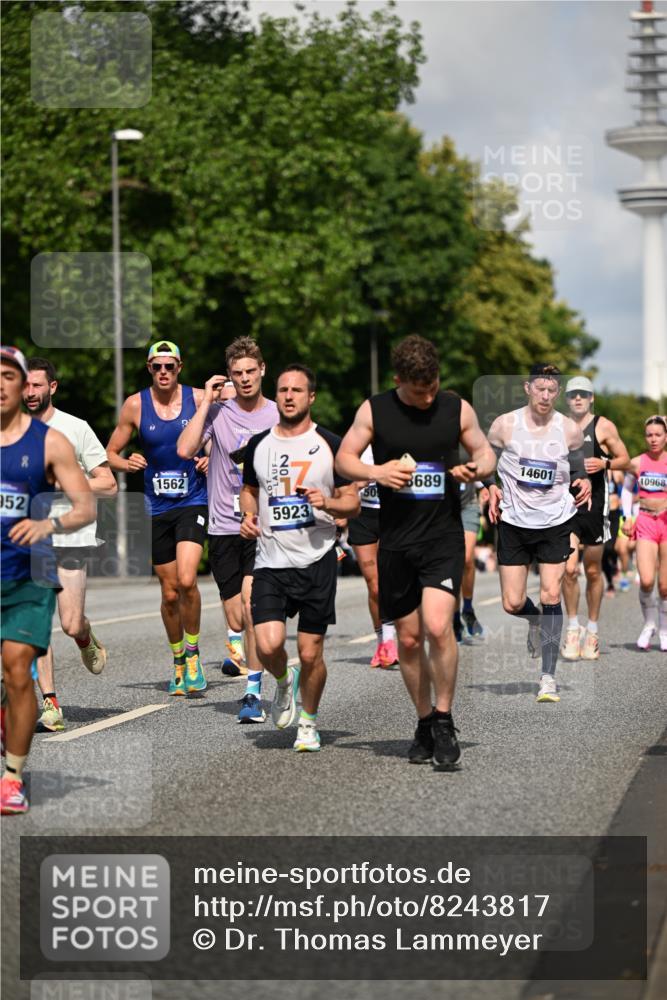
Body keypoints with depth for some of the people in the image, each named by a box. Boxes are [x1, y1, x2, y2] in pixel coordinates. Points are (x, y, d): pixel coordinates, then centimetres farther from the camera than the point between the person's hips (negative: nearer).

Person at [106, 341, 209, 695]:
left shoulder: (199, 398, -2)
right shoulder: (135, 405, 0)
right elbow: (111, 452, 8)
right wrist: (127, 463, -12)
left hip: (193, 502, -2)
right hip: (157, 507, 2)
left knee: (186, 581, -20)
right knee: (169, 592, 6)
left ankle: (193, 653, 1)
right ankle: (179, 661, 26)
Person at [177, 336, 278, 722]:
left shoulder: (279, 415, 2)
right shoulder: (218, 411, 1)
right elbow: (185, 449, -14)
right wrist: (207, 402, -11)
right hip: (223, 525, 2)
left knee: (251, 599, -20)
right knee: (233, 615, 6)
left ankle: (254, 690, -17)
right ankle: (237, 650, 39)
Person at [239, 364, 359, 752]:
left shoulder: (331, 445, -1)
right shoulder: (258, 444, 8)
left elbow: (353, 502, 2)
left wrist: (328, 502, -19)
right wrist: (248, 515, 1)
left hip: (317, 561, -2)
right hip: (270, 562, 2)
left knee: (311, 653, 1)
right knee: (268, 646, -14)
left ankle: (309, 721, 25)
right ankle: (285, 681, 22)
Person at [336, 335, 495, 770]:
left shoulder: (457, 409, 2)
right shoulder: (374, 411, 0)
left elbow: (485, 452, 13)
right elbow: (343, 458, 5)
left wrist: (477, 468, -10)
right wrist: (375, 472, -15)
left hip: (444, 537, -2)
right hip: (396, 541, 2)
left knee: (438, 626, -19)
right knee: (409, 638, 7)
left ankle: (444, 719, -3)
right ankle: (425, 723, 24)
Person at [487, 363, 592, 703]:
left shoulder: (570, 430, -1)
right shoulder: (504, 425, -4)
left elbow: (577, 472, 11)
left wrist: (583, 484, -11)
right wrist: (491, 490, -12)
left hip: (556, 522, 0)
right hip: (514, 522, 0)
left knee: (551, 596, -8)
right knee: (512, 604, -1)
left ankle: (548, 676, -2)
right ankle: (535, 622, 37)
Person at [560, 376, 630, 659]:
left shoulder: (603, 427, 1)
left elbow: (624, 459, 5)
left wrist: (604, 463, -13)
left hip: (594, 505, -1)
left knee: (593, 571, 7)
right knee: (569, 569, -12)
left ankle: (592, 631, 19)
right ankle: (572, 628, 0)